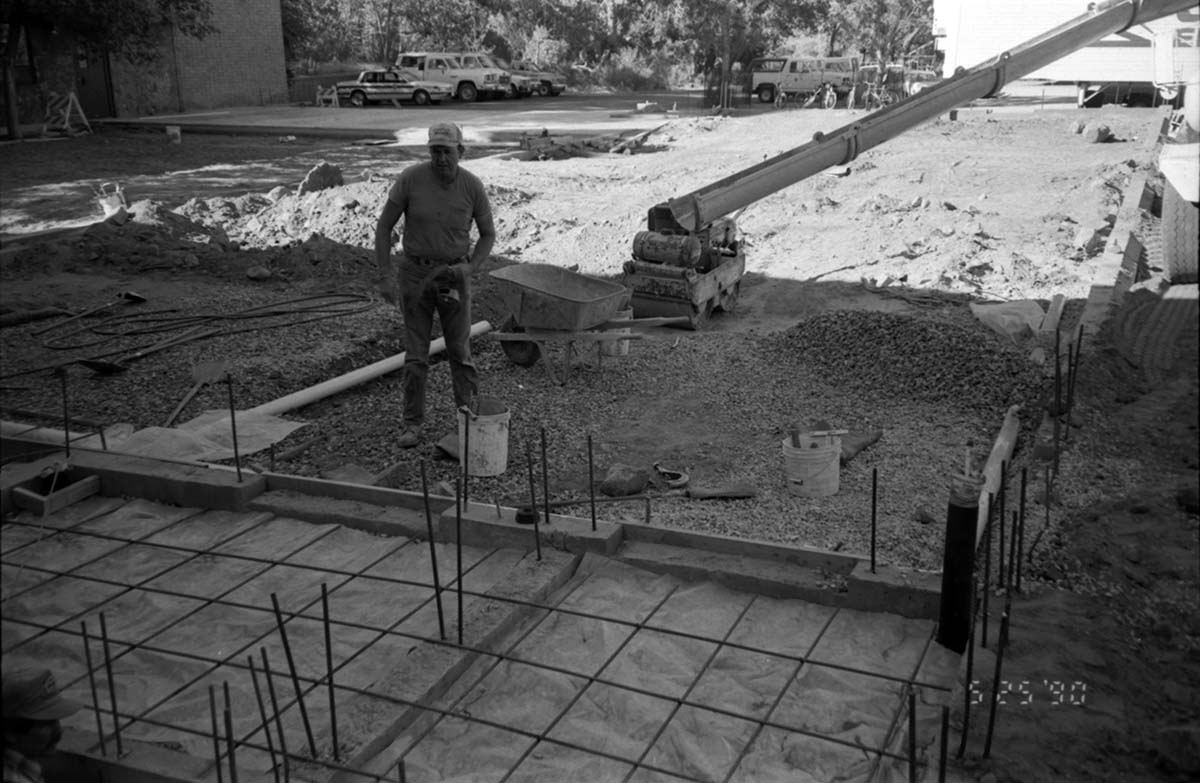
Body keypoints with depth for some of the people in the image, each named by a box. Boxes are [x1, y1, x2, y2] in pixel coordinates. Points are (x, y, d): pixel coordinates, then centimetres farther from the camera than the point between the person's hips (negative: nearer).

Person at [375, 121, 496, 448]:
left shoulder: (472, 186, -11)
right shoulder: (410, 178, -15)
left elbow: (488, 234, 2)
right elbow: (384, 227, -8)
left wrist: (470, 267, -14)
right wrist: (385, 276, -13)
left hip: (453, 276, 1)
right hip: (415, 274, 0)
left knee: (459, 350, 2)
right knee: (416, 354, 2)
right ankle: (413, 424, 13)